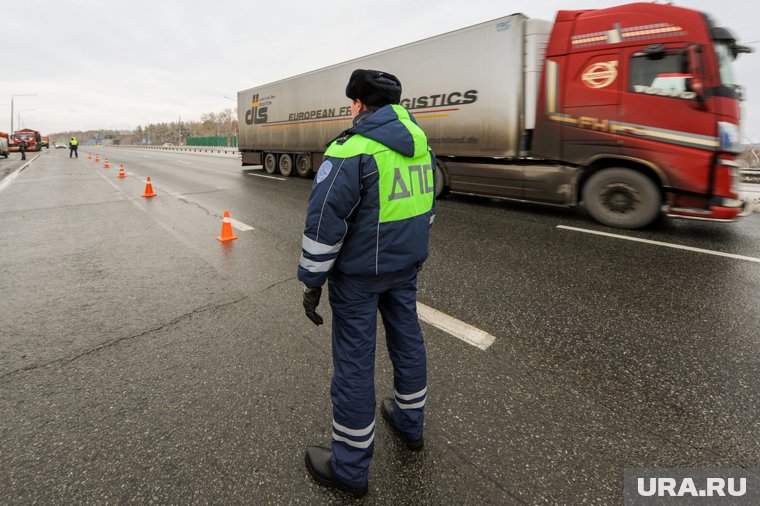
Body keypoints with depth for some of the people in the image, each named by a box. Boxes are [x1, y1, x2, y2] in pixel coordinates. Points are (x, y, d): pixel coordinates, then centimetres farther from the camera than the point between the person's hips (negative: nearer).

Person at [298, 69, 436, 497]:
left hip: (359, 272, -7)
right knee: (407, 337, 21)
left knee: (354, 359, 3)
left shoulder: (352, 150, -18)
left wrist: (313, 281, -12)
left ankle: (350, 468, 19)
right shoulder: (420, 143, 6)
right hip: (405, 267, 8)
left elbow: (324, 224, -20)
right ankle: (410, 423, 42)